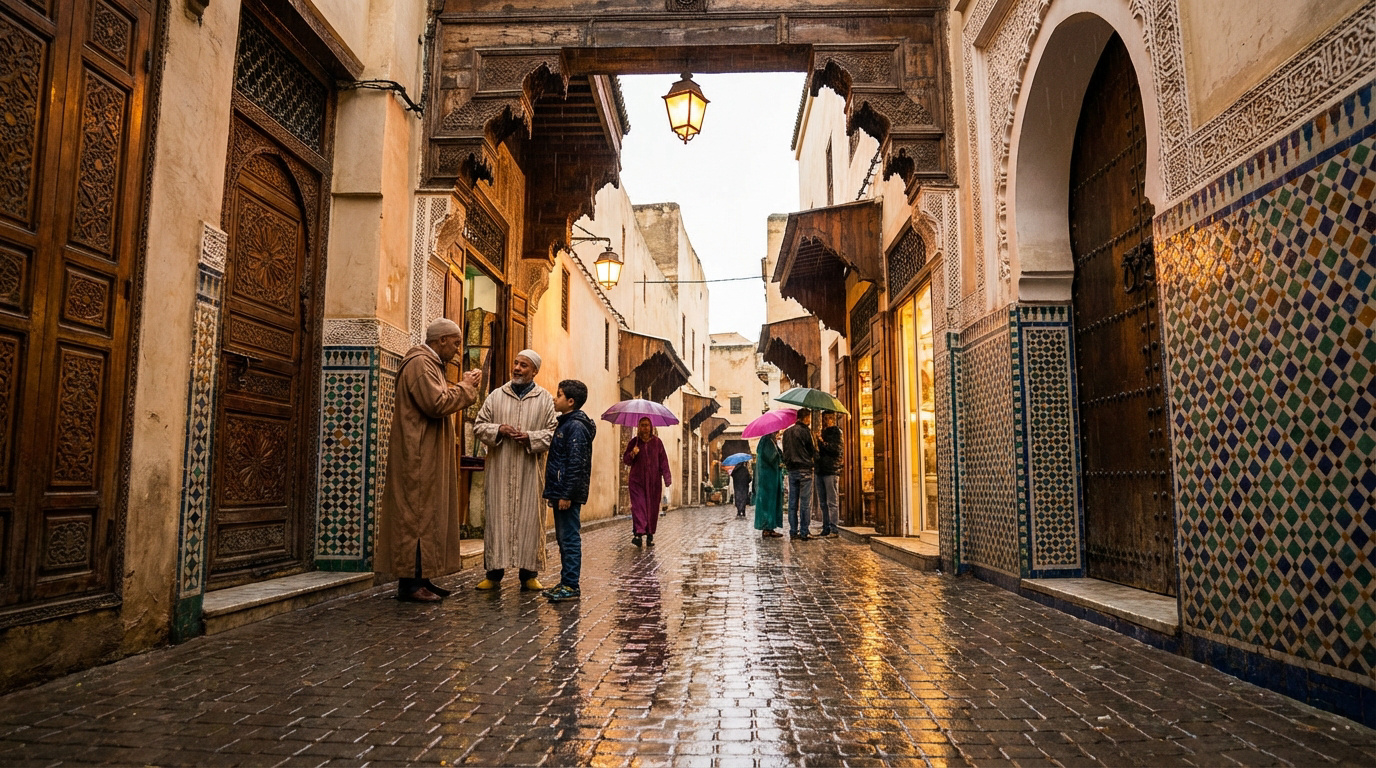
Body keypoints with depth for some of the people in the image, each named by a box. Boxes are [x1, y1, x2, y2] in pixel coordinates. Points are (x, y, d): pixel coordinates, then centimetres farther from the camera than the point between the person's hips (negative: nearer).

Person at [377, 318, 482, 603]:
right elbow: (436, 404, -23)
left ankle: (420, 579, 15)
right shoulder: (420, 363, -14)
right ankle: (411, 584, -5)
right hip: (418, 458, -11)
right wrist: (464, 387, -11)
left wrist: (464, 387, 12)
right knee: (417, 515, -8)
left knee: (427, 515, 11)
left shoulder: (429, 364, 20)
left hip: (428, 457, 11)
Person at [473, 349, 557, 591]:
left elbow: (553, 433, 2)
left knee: (529, 518, 1)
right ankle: (494, 573, 10)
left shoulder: (545, 399, 6)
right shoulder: (496, 396, 9)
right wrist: (498, 430, -9)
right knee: (497, 516, 1)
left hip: (528, 470, -1)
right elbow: (478, 425, 9)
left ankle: (528, 574, 9)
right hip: (500, 468, 1)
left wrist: (530, 437, -13)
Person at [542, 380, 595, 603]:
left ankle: (570, 587, -1)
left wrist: (567, 494, -21)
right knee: (564, 539, 14)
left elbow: (576, 464, -19)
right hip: (561, 492, 10)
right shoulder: (565, 423, 17)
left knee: (570, 539, -6)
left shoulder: (576, 426, -14)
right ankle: (565, 583, 21)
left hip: (568, 494, -10)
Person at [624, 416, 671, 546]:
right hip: (637, 480, -1)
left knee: (653, 506, 2)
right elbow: (626, 460, 8)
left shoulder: (657, 442, 6)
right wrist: (632, 454, -14)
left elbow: (663, 460, 6)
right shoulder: (634, 442, 6)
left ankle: (650, 535, 9)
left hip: (654, 480, 1)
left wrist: (667, 477, -2)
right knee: (638, 505, -12)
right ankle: (638, 532, -18)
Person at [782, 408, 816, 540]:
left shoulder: (786, 432, 12)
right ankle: (804, 532, -4)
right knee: (805, 502, -3)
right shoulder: (805, 431, -8)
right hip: (804, 469, -6)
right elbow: (813, 450, -2)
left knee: (792, 502, 7)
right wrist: (815, 460, 14)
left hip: (791, 470, 6)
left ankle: (793, 532, 8)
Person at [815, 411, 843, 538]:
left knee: (832, 501, -9)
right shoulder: (822, 432, 22)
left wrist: (823, 442, -20)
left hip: (831, 470, -8)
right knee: (823, 502, 8)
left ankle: (833, 529, -10)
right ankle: (826, 528, 13)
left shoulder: (836, 431, 0)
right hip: (820, 470, 8)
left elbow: (837, 450, -13)